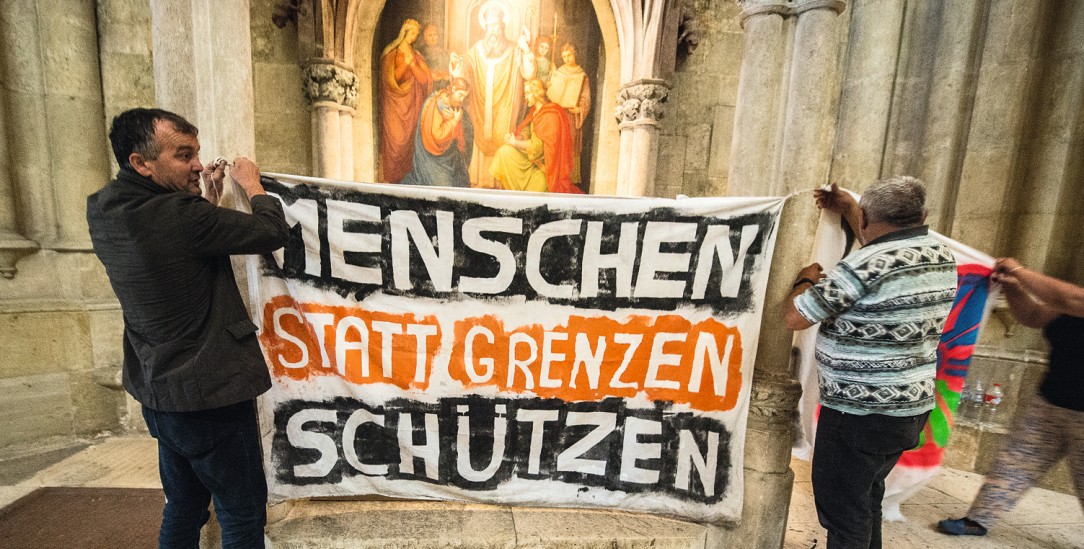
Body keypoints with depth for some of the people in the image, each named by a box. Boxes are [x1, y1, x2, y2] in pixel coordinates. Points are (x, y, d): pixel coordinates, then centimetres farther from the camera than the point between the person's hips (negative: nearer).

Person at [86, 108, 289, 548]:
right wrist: (252, 185, 0)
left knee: (183, 507, 26)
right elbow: (273, 232, -17)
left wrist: (208, 202, 11)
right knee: (243, 513, 9)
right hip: (209, 393, -8)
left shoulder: (103, 212, 1)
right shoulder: (178, 216, -26)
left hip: (158, 390, 9)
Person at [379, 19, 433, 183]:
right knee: (394, 139, -5)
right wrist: (405, 63, -17)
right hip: (393, 104, -3)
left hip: (410, 103, 3)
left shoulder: (416, 55, 12)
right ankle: (391, 177, 2)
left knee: (409, 138, 3)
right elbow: (392, 78, -8)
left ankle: (407, 175, 10)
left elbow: (424, 79, 3)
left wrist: (412, 63, -9)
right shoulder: (391, 53, 2)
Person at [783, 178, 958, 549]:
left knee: (843, 512, 7)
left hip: (859, 414, -8)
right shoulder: (942, 256, 4)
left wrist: (806, 280, -1)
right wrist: (848, 210, 28)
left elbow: (794, 318, -21)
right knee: (867, 497, 26)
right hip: (912, 407, 9)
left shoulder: (866, 264, -23)